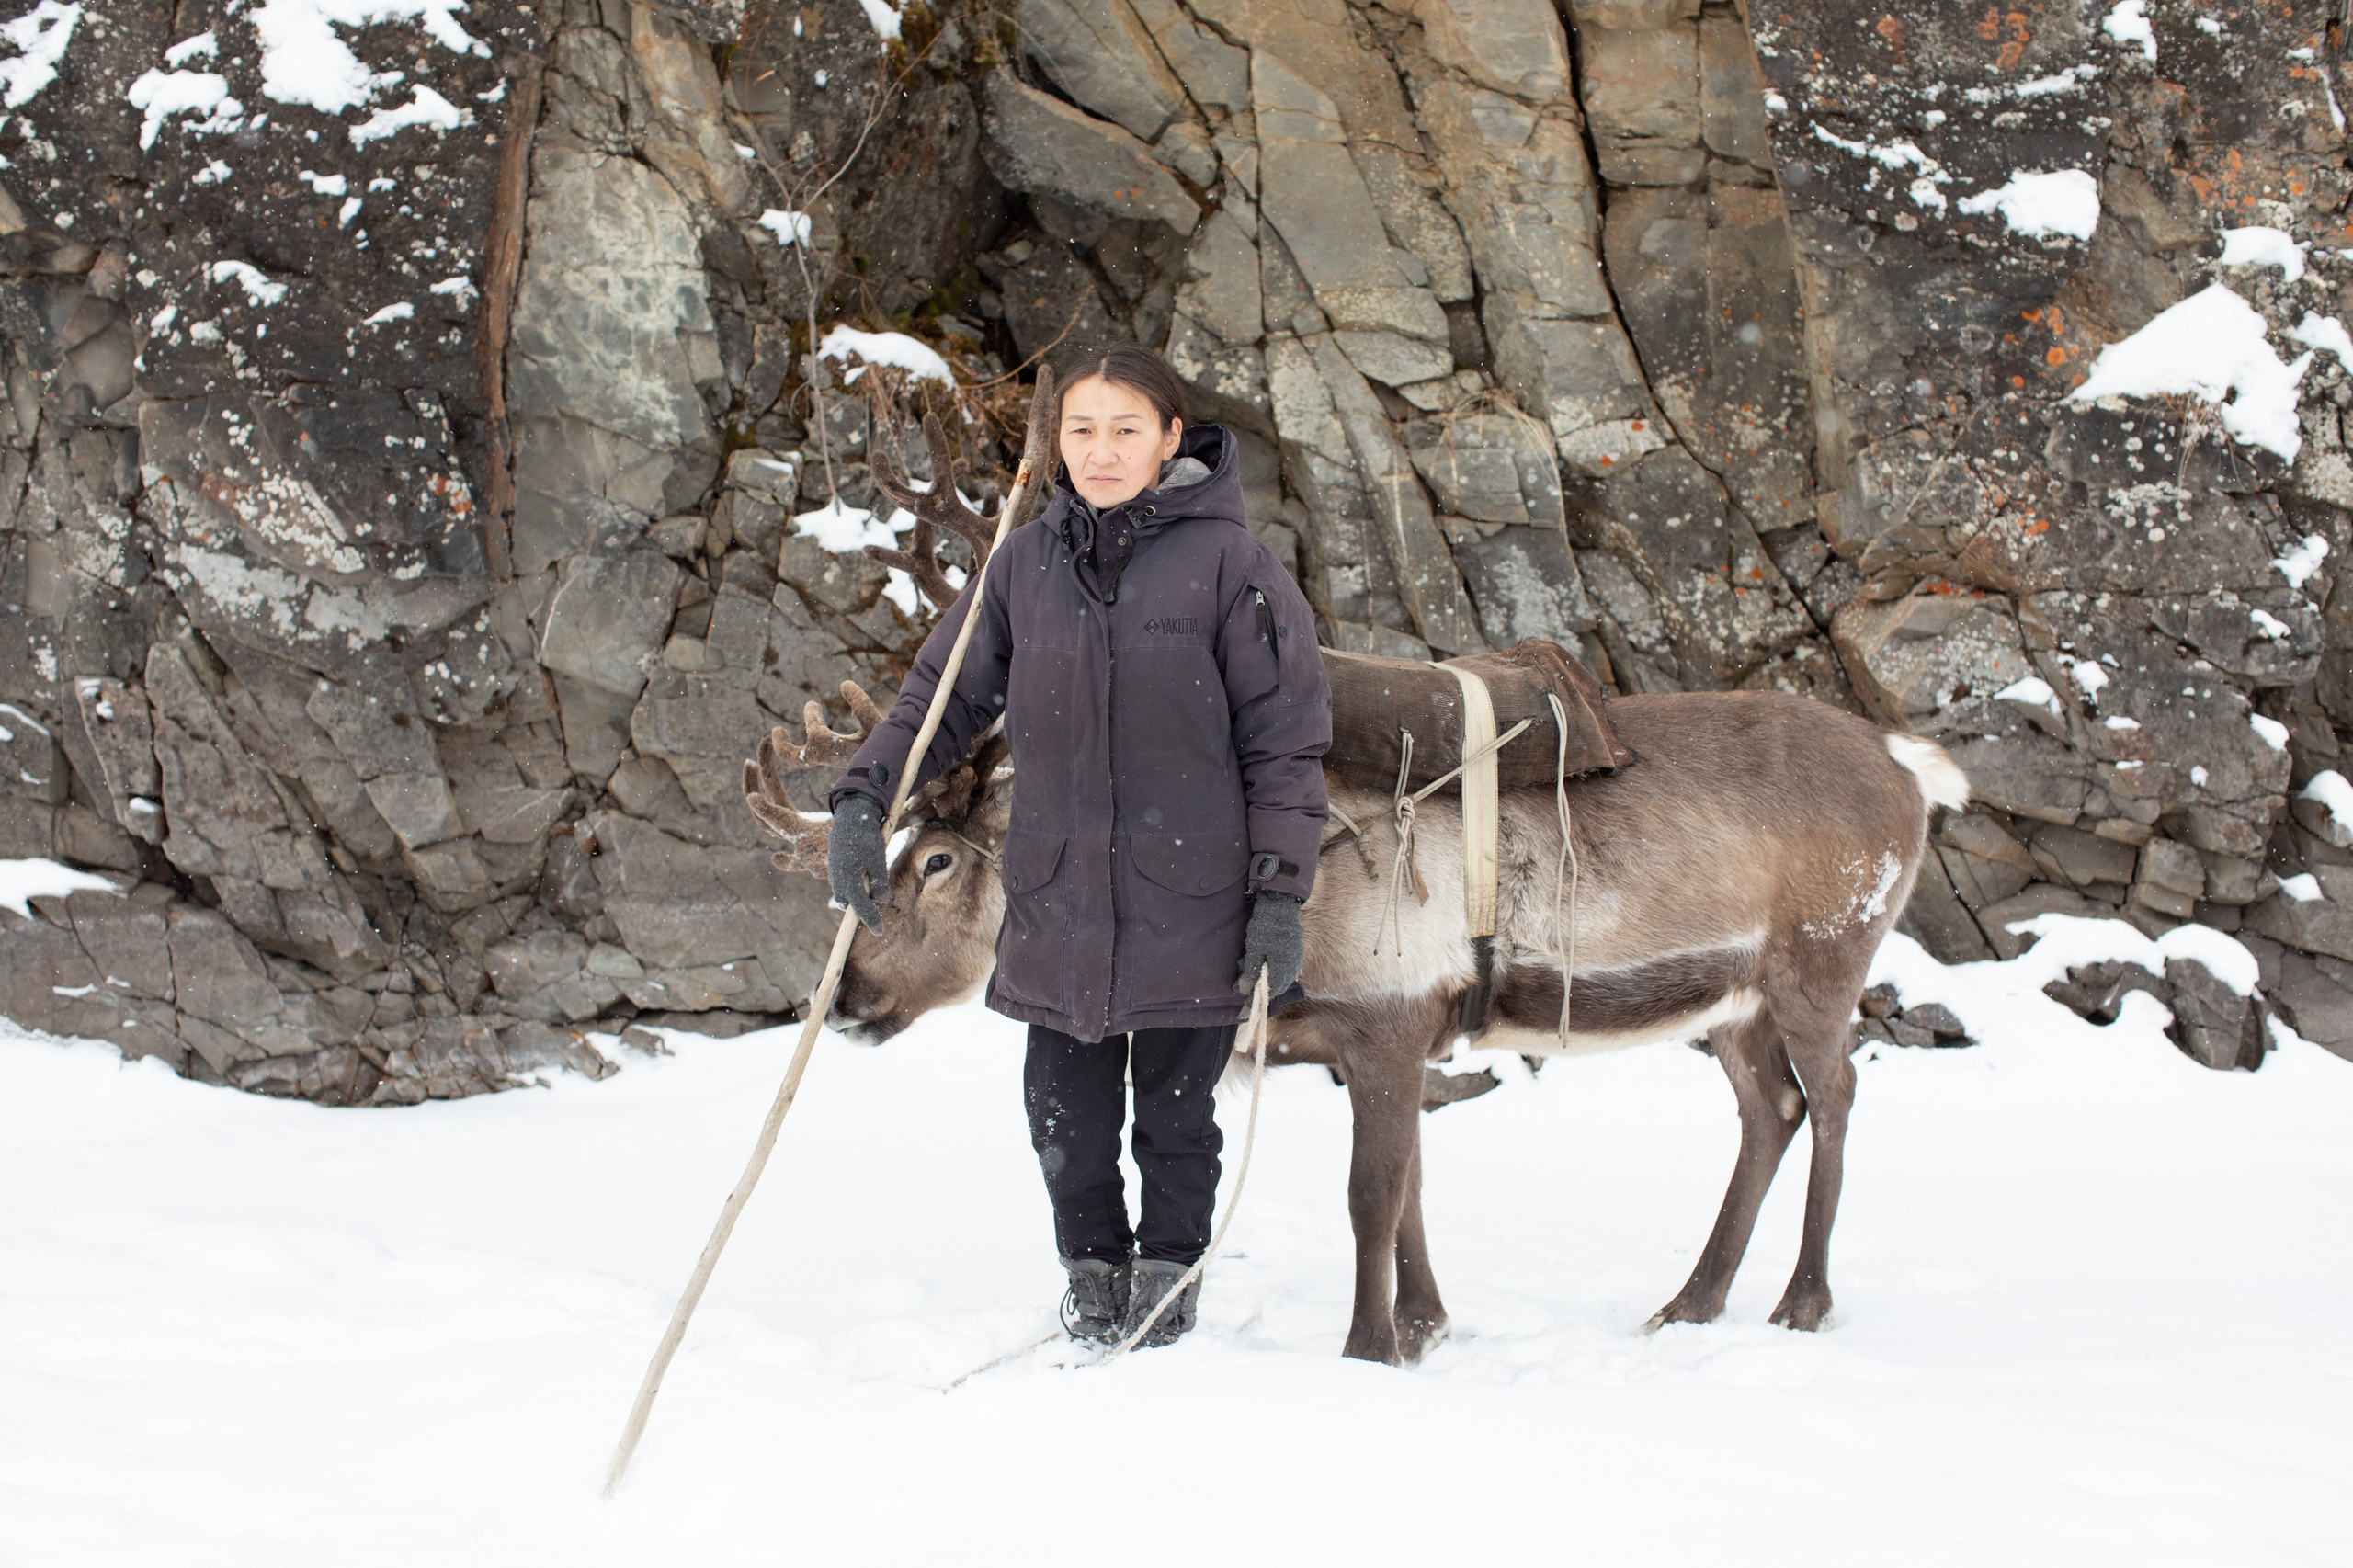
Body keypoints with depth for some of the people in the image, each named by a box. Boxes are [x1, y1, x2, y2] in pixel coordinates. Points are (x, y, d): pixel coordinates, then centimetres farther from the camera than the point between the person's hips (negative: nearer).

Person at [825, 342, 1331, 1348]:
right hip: (1056, 903, 3)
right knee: (1065, 1112, 6)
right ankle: (1094, 1267, 28)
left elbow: (1286, 739, -4)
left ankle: (1171, 1266, 30)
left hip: (1189, 906, -3)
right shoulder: (1026, 562, 5)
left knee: (1174, 1110, 8)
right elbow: (944, 694, 13)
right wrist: (863, 797, -2)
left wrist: (1281, 895, -8)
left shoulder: (1226, 561, -6)